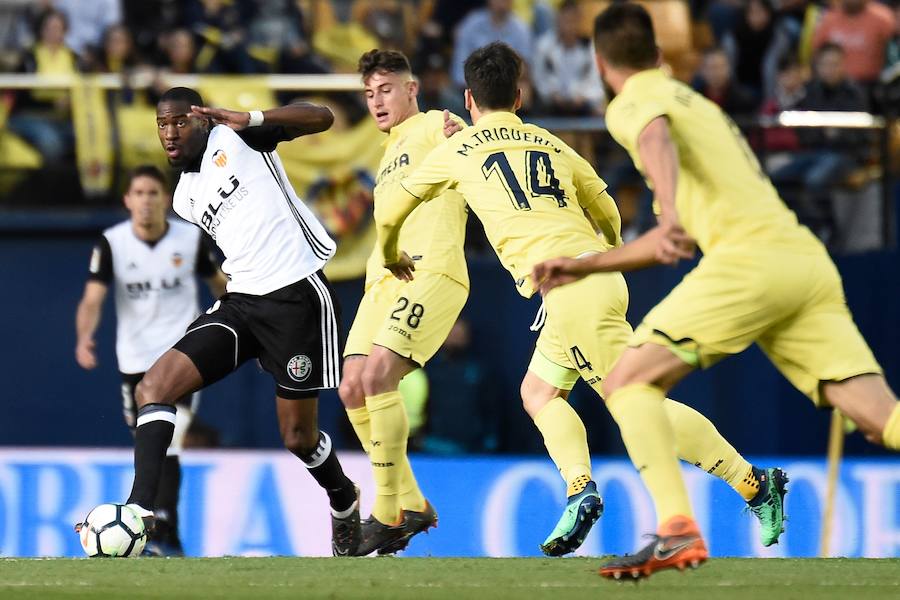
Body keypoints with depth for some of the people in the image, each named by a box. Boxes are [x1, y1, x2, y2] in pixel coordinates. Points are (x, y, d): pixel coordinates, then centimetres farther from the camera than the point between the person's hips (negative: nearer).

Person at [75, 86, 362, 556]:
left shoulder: (232, 137, -2)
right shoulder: (185, 197, 16)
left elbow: (321, 118, -12)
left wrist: (251, 119, -24)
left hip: (296, 296, -6)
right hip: (241, 302, 6)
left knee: (297, 437, 1)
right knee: (154, 386, -14)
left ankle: (345, 505, 34)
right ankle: (139, 511, -20)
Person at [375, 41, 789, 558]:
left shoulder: (458, 150, 9)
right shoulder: (551, 144, 20)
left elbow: (389, 212, 20)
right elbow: (608, 215, 26)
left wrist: (392, 255, 41)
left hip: (567, 286, -7)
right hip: (598, 275, 7)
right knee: (538, 392, 18)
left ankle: (754, 484, -9)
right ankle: (580, 487, -3)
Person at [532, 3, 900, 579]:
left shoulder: (632, 103, 7)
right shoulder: (697, 103, 33)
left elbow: (658, 142, -19)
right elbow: (673, 236, 39)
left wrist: (672, 214, -37)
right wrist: (586, 265, 44)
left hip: (749, 256, -7)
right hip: (809, 260, 7)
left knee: (629, 382, 1)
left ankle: (678, 530, -16)